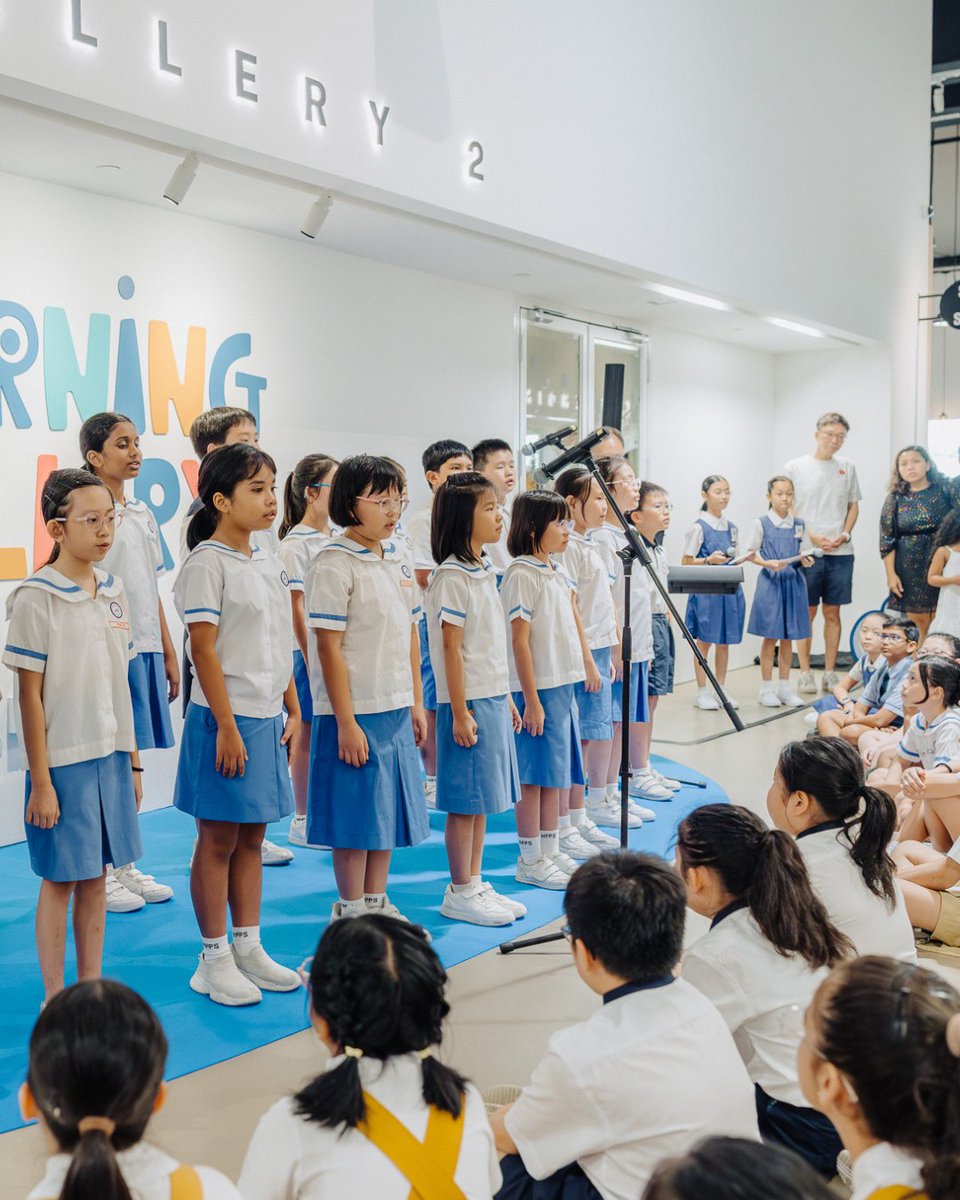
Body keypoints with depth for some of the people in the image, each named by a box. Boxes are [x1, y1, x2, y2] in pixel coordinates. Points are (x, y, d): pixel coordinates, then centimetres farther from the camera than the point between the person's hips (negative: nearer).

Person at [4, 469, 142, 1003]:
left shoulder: (113, 591, 6)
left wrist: (133, 759, 12)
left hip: (110, 757, 6)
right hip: (63, 761, -6)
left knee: (95, 876, 13)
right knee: (61, 879, 4)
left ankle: (92, 988, 25)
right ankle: (56, 998, 18)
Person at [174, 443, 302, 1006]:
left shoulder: (270, 562, 11)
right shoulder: (207, 564, -12)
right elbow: (204, 650, -15)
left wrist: (294, 710, 12)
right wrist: (226, 726, -18)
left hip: (269, 718, 7)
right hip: (228, 719, -7)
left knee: (251, 838, 14)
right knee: (218, 840, 3)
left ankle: (249, 948, 25)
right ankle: (214, 960, 14)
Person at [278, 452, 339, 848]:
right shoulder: (295, 544, -9)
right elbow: (296, 607, -12)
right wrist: (310, 659, -15)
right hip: (311, 652, -6)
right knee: (308, 734, 2)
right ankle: (302, 820, 13)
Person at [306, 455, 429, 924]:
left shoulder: (395, 559, 10)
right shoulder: (334, 564, -13)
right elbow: (328, 646, -15)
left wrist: (417, 703, 13)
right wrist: (346, 722, -17)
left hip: (396, 709, 8)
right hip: (355, 711, -7)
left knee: (388, 809, 15)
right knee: (355, 815, 2)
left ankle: (377, 903, 28)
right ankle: (350, 910, 17)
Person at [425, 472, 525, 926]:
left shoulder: (484, 571, 12)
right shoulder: (452, 575, -14)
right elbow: (451, 648, -17)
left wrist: (506, 698, 17)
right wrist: (460, 712, -18)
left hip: (493, 699, 9)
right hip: (469, 703, -9)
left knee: (484, 799, 14)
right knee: (466, 801, 0)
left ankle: (475, 884, 24)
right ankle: (459, 893, 11)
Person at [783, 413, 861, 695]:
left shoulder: (847, 467, 10)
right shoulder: (795, 467, 1)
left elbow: (853, 506, 15)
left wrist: (845, 534, -2)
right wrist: (812, 537, -10)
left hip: (841, 552, 3)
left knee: (832, 612, 7)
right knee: (808, 613, 2)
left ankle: (830, 672, 15)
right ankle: (805, 674, 9)